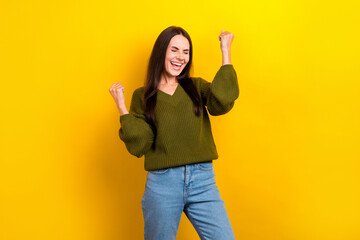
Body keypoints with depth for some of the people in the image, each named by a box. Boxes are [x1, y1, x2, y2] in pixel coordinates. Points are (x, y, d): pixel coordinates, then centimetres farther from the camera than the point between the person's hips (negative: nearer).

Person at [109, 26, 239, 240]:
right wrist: (121, 106, -7)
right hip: (162, 184, -1)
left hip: (203, 181, 1)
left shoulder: (197, 87, 10)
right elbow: (138, 145, -4)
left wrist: (226, 53, -8)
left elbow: (222, 101, -13)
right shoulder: (143, 96, 5)